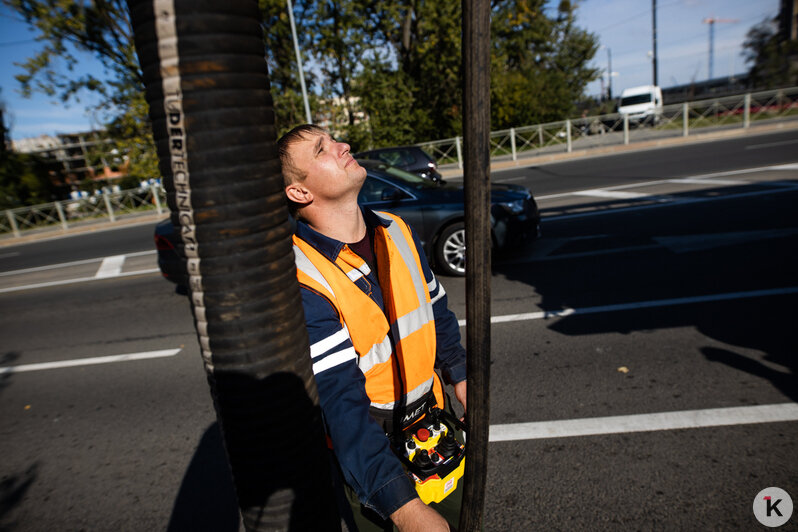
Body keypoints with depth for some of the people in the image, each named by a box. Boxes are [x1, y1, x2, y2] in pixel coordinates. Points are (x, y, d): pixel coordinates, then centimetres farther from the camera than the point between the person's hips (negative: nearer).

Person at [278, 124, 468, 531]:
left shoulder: (396, 231, -5)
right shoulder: (301, 282, -28)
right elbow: (339, 400, -31)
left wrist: (460, 378, 12)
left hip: (431, 419, 6)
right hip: (363, 451, -6)